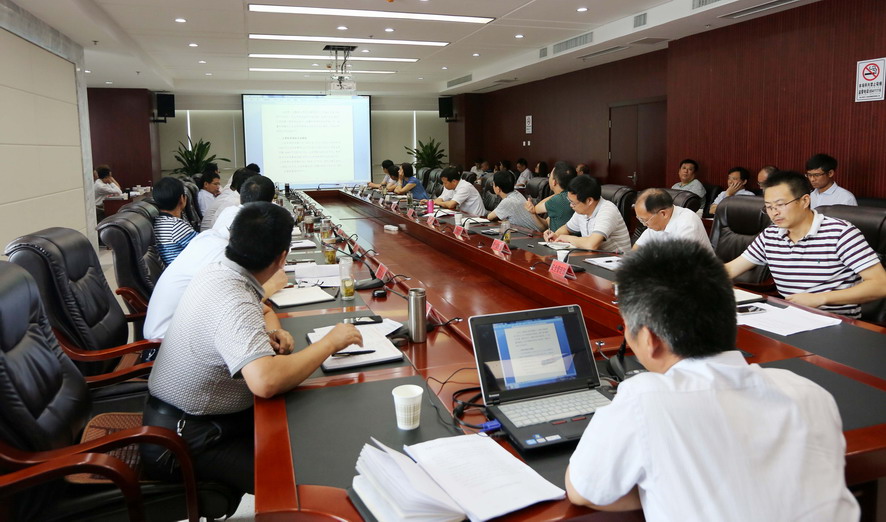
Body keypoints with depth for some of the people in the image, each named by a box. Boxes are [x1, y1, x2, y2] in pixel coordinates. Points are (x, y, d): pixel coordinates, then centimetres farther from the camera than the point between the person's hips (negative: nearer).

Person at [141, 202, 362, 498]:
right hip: (186, 440, -9)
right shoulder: (234, 303, -31)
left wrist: (267, 335, -2)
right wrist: (330, 342, -30)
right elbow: (265, 382, -46)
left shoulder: (216, 272, -2)